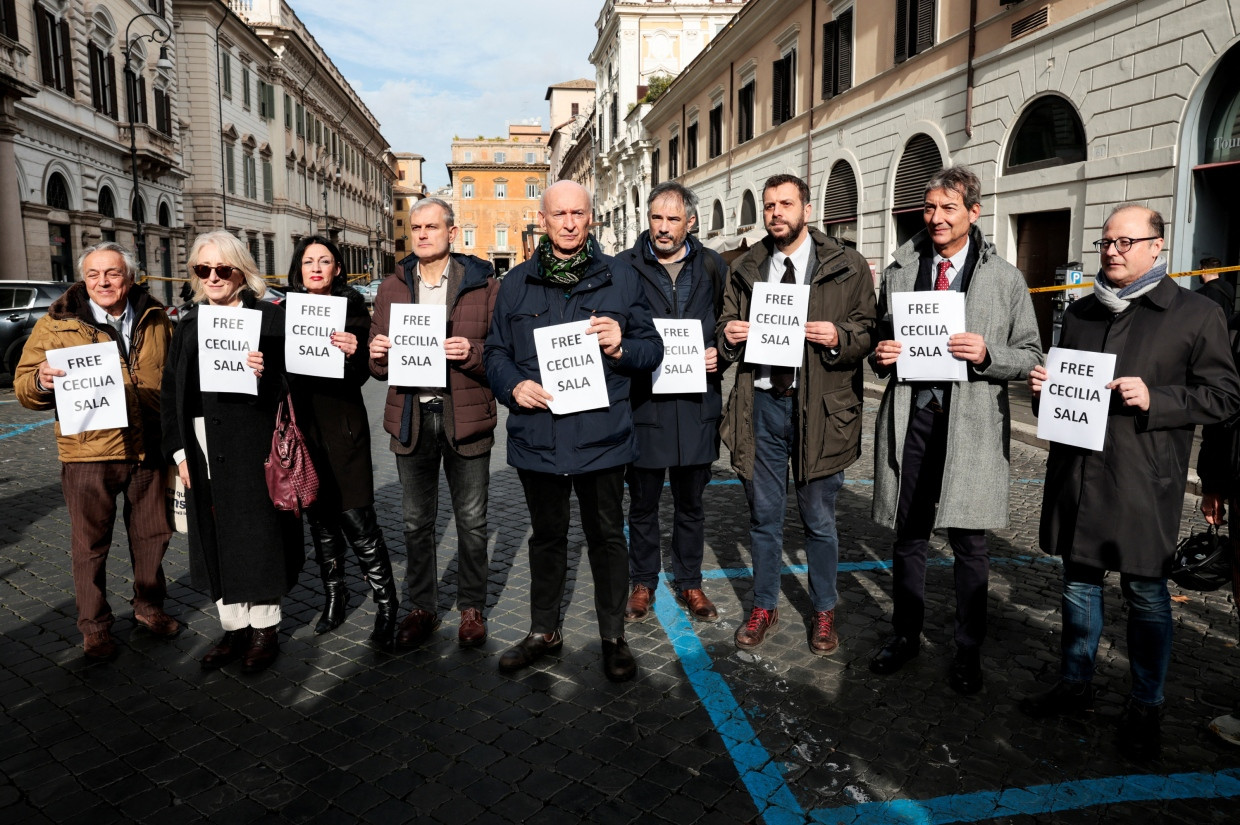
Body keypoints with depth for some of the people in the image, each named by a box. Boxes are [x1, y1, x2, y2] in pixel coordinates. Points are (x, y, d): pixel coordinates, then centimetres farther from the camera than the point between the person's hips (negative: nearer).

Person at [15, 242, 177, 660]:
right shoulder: (57, 325, -2)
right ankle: (94, 627, 23)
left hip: (148, 449, 3)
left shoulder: (156, 320, 6)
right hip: (88, 453, -2)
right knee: (90, 544, 8)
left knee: (152, 535, 15)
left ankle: (149, 606, 35)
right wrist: (41, 381, -24)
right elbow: (24, 387, -1)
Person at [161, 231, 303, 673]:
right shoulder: (189, 324, 12)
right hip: (203, 457, 5)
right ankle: (233, 627, 27)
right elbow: (171, 392, 13)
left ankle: (264, 628, 21)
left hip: (253, 451, -5)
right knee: (216, 544, 12)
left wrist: (266, 374, -28)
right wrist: (180, 452, 5)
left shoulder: (270, 317, -5)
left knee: (258, 539, 4)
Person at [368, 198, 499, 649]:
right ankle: (422, 607, 28)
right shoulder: (391, 288, 11)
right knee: (416, 521, 12)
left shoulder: (483, 283, 0)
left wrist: (471, 353, -23)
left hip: (465, 418, -3)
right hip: (411, 418, 3)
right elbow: (378, 365, 13)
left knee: (471, 520, 8)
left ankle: (472, 607, 24)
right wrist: (378, 353, -10)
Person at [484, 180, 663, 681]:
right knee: (546, 535, 17)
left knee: (606, 536, 10)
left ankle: (613, 636, 28)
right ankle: (544, 632, 34)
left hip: (601, 434, -2)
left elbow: (652, 349, 3)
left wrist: (621, 347, -18)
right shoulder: (516, 283, 7)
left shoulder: (621, 278, 2)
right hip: (536, 434, 2)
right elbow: (496, 350, 10)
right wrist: (514, 385, -10)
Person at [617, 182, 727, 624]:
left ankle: (690, 583, 30)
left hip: (696, 404, 2)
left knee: (690, 503, 14)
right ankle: (642, 583, 28)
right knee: (643, 503, 11)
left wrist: (719, 352, -5)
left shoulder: (713, 267, 7)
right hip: (643, 403, -1)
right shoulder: (624, 267, 1)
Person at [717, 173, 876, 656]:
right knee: (763, 516, 13)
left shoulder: (847, 267, 0)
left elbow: (868, 333, 0)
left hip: (818, 407, -3)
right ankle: (764, 608, 30)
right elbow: (725, 327, 17)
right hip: (761, 404, 3)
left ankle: (824, 612, 30)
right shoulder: (745, 269, 11)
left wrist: (838, 337, -21)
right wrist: (728, 335, -6)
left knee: (818, 520, 10)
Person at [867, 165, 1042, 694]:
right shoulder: (897, 272, 9)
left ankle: (968, 651, 24)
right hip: (910, 416, 2)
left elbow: (1030, 356, 4)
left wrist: (987, 355, -15)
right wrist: (881, 354, -4)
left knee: (968, 541, 6)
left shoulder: (1005, 279, 3)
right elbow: (879, 339, 19)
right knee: (908, 536, 11)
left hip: (972, 422, -2)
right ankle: (905, 635, 30)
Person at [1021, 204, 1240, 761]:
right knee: (1079, 583, 14)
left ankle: (1145, 707, 23)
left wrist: (1155, 399, -17)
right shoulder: (1080, 313, 15)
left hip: (1144, 481, -4)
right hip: (1076, 471, 5)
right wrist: (1044, 386, 3)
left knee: (1146, 593, 6)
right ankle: (1075, 685, 30)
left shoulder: (1195, 314, -1)